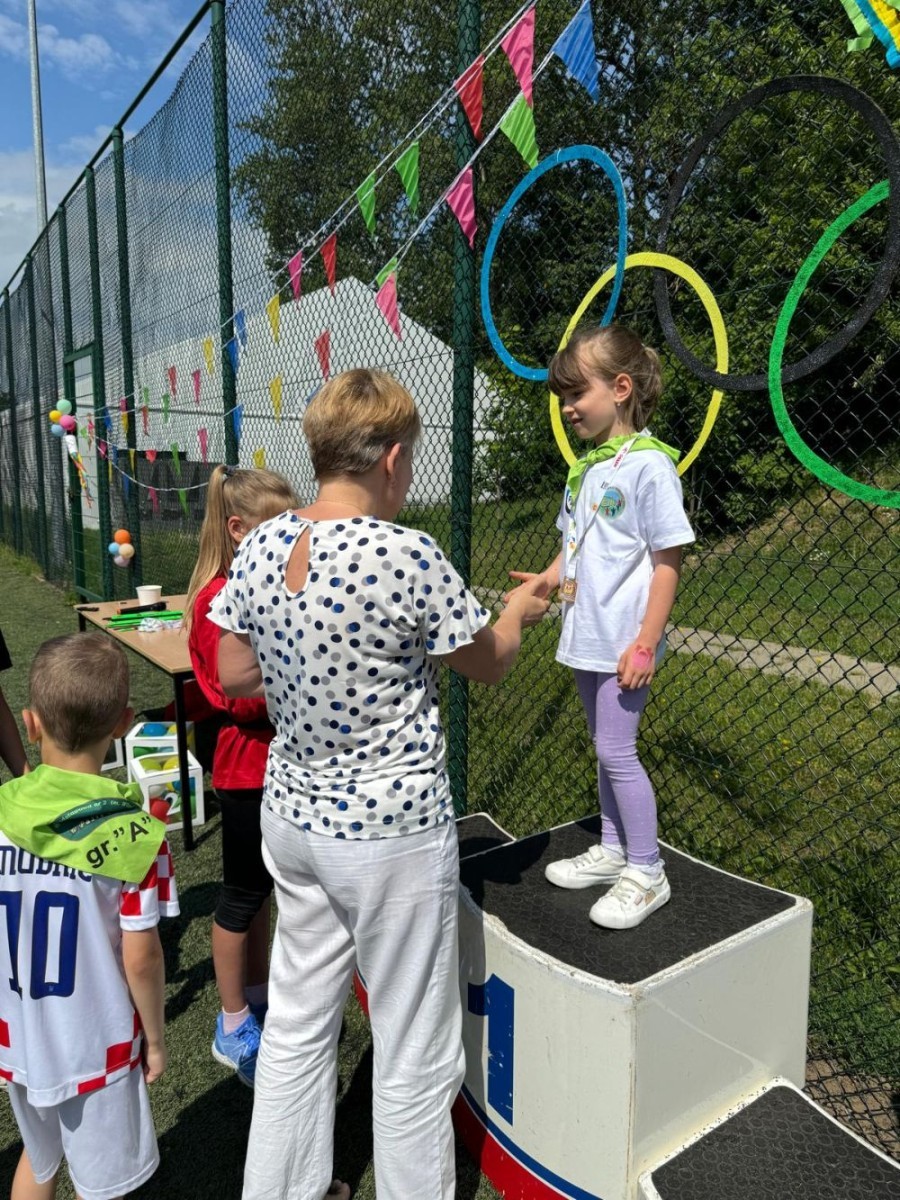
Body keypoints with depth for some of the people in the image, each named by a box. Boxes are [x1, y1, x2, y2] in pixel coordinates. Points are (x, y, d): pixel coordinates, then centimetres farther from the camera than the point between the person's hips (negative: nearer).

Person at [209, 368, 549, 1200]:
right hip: (391, 829, -6)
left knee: (298, 1021, 25)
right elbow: (490, 663, -7)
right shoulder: (408, 557, -22)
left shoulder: (260, 546, -4)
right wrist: (521, 610, 13)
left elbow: (234, 675, 5)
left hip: (293, 813, 7)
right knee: (414, 1054, 15)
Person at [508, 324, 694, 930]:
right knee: (607, 748, 18)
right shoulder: (588, 465, 10)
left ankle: (647, 873, 16)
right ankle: (612, 850, 34)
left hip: (623, 639, -8)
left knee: (617, 750, -2)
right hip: (587, 633, 8)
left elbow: (668, 560, -15)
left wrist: (646, 643, -18)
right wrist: (545, 580, 0)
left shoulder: (648, 464, -14)